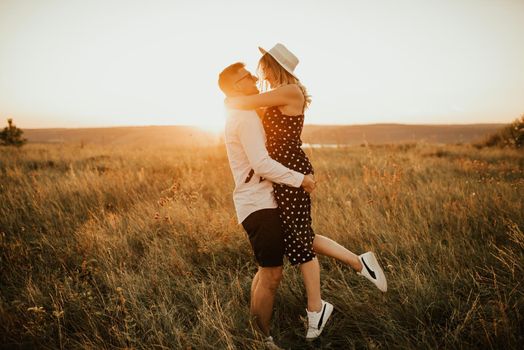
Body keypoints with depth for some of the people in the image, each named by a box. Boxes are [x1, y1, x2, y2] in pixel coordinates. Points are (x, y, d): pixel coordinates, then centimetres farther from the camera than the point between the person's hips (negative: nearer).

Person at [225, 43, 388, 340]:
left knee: (298, 241, 2)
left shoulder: (290, 91, -14)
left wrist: (229, 100, 4)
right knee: (301, 237, 16)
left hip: (292, 172, -10)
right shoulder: (280, 96, 14)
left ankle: (316, 309, 19)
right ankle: (361, 263, 23)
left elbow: (245, 103, -16)